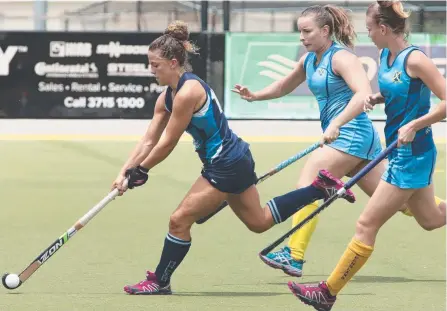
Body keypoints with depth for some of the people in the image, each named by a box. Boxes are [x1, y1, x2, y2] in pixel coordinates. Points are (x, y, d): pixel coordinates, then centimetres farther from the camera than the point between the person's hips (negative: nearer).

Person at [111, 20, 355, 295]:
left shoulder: (188, 92, -23)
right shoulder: (167, 97, 5)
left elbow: (167, 144, -19)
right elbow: (148, 142, 6)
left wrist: (140, 171, -8)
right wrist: (125, 173, -3)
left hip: (227, 166, -10)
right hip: (233, 160, 10)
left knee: (180, 220, -5)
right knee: (260, 222, 21)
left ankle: (160, 282, 7)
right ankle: (320, 187, 26)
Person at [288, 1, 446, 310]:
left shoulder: (415, 59, -20)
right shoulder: (386, 56, 5)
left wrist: (413, 126, -26)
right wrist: (376, 98, 2)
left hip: (411, 156, -9)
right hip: (402, 153, 9)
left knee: (366, 225, -4)